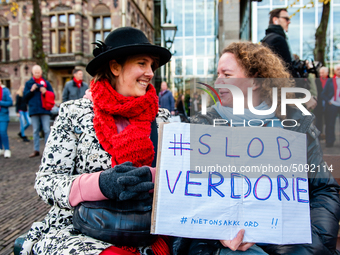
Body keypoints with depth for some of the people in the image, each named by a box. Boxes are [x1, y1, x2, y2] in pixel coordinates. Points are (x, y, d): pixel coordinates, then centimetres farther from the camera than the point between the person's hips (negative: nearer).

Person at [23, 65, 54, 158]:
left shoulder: (46, 83, 10)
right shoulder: (28, 83, 11)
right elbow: (25, 96, 7)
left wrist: (45, 92, -11)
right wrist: (31, 90, -8)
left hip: (44, 109, -1)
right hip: (33, 110, 1)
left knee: (47, 130, -3)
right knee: (35, 131, 6)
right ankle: (36, 150, 12)